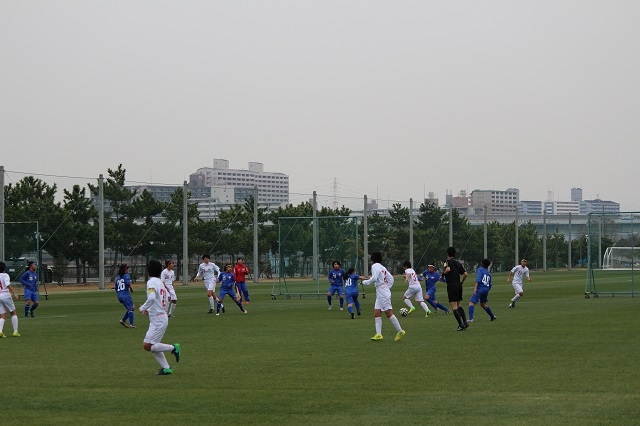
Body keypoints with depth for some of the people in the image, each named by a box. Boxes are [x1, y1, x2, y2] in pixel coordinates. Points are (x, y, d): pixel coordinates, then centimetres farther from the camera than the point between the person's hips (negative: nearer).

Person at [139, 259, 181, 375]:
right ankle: (166, 368, 11)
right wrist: (149, 310, 19)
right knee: (153, 346, 13)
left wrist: (143, 308, -15)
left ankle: (173, 348, -7)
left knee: (147, 345, -12)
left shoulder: (151, 282, -12)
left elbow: (151, 297, -30)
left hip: (157, 320, -9)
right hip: (162, 317, 9)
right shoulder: (161, 283, 16)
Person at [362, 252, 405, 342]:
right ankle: (378, 334, 0)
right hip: (380, 294, 10)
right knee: (376, 313, 5)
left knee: (389, 313, -8)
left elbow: (374, 278, -20)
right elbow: (391, 278, 19)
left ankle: (400, 331, -5)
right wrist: (388, 287, 19)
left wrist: (365, 282, -7)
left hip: (382, 293, -10)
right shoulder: (382, 267, 18)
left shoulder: (375, 266, -8)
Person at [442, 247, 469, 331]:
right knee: (458, 305, 19)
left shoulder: (447, 261, -3)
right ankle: (465, 322, 6)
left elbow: (448, 269, -23)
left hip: (451, 285, -6)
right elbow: (465, 274, 8)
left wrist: (443, 273, -4)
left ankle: (461, 324, -13)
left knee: (454, 307, -5)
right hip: (458, 285, 7)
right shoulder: (458, 263, 15)